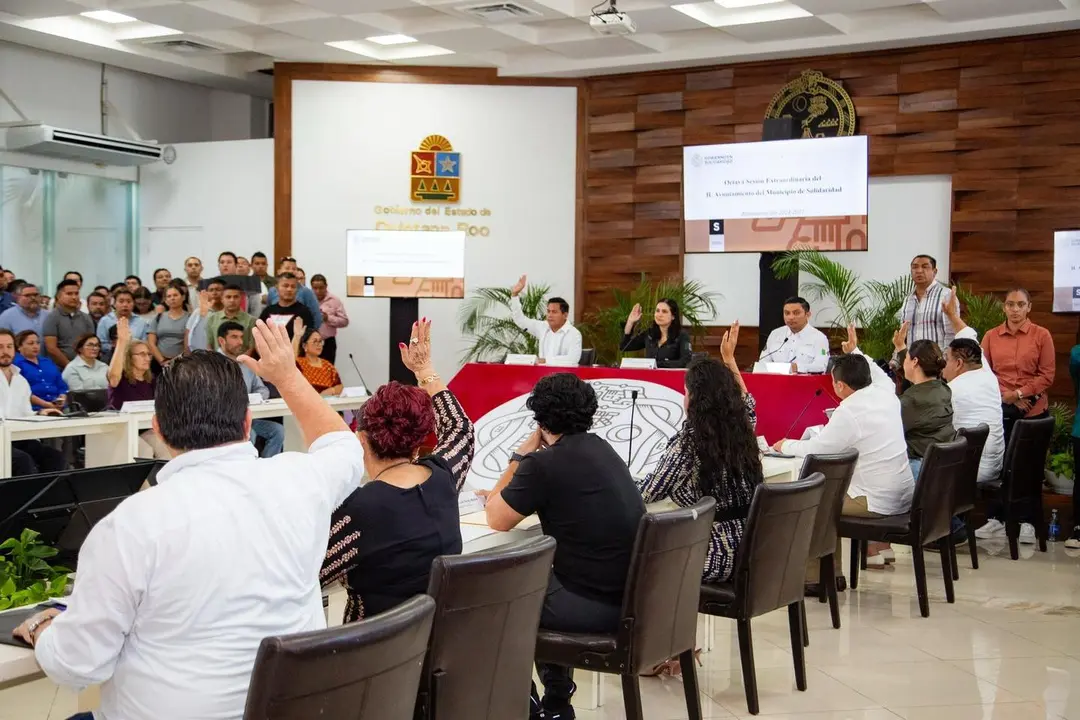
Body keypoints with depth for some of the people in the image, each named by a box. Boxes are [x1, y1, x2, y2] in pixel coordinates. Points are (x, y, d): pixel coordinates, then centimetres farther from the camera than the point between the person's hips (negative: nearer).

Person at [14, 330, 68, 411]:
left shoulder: (48, 362, 26)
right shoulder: (15, 364, 4)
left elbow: (62, 386, 20)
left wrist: (62, 399, -2)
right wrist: (46, 404, -17)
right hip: (34, 409, -5)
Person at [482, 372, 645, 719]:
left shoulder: (545, 463, -15)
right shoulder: (601, 449, 10)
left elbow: (496, 519, -3)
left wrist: (520, 458, 4)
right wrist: (511, 492, 23)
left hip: (594, 607, -7)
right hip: (632, 598, 7)